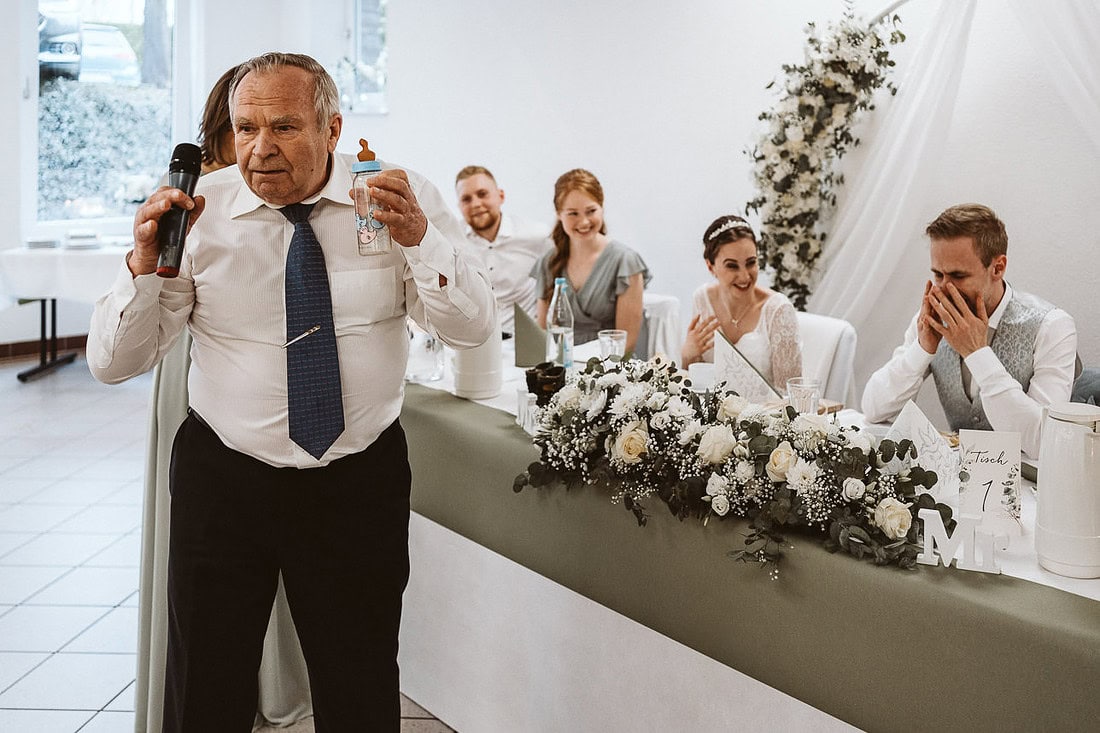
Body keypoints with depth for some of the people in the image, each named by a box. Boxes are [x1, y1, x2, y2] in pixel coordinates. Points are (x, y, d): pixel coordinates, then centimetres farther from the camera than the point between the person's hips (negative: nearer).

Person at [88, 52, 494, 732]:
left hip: (360, 481, 0)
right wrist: (146, 261, -23)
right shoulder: (197, 211, -6)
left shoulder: (404, 199, -6)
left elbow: (472, 326, -13)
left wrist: (418, 237, -29)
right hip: (223, 477, 0)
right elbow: (114, 362, -6)